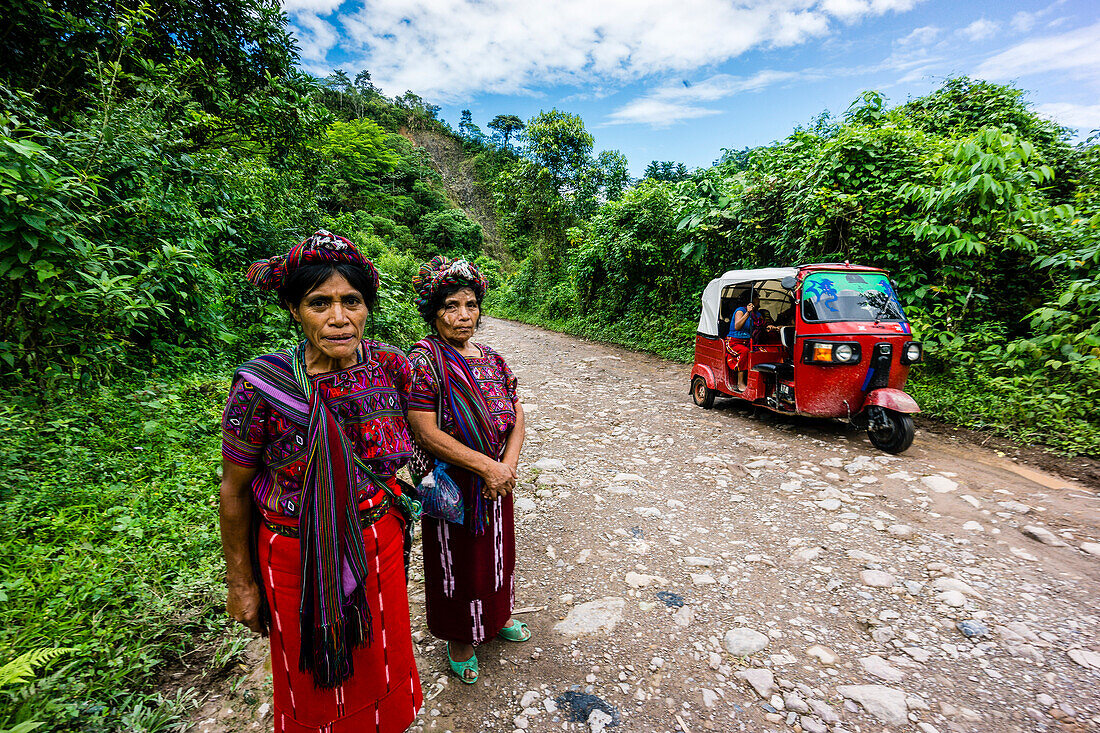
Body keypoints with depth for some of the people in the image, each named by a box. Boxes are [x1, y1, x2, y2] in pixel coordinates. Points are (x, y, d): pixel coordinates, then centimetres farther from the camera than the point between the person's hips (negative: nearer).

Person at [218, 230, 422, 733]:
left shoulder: (390, 365, -14)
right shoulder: (262, 386, -22)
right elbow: (234, 490, -9)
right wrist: (242, 583, -1)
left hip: (379, 540, 3)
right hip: (297, 555, -3)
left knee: (383, 658, 27)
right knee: (315, 677, 23)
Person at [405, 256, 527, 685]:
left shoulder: (492, 359, 2)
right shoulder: (424, 360, -16)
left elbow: (516, 414, 3)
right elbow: (426, 432, -22)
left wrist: (508, 465, -13)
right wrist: (486, 465, -21)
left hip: (496, 483, 6)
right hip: (451, 485, -5)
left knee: (496, 550, 23)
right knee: (457, 561, 14)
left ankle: (497, 616, 50)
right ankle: (460, 639, 40)